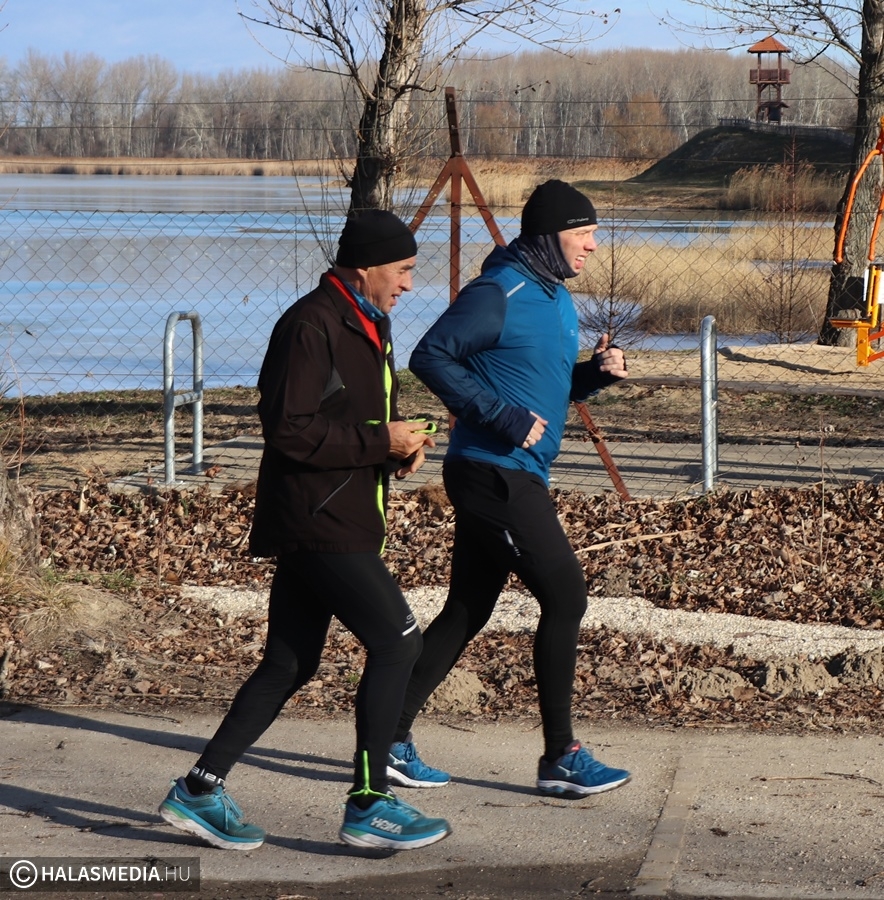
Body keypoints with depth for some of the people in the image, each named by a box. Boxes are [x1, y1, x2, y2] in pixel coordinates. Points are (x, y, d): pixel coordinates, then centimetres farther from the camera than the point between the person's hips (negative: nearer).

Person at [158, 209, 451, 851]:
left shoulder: (370, 324, 17)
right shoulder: (312, 327, -16)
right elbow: (290, 430, -21)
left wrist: (402, 443, 5)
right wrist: (381, 442, -18)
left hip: (338, 520, 10)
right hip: (316, 518, -10)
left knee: (290, 664, 12)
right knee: (397, 640, -9)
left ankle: (200, 791, 18)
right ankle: (369, 805, -1)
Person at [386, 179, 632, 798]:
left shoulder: (558, 299, 17)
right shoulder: (499, 295, -13)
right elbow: (430, 357, -19)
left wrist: (596, 374, 3)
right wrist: (501, 414, -23)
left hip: (518, 477, 10)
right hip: (494, 472, -10)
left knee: (468, 610, 11)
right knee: (565, 595, -9)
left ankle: (391, 737, 16)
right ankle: (561, 758, -1)